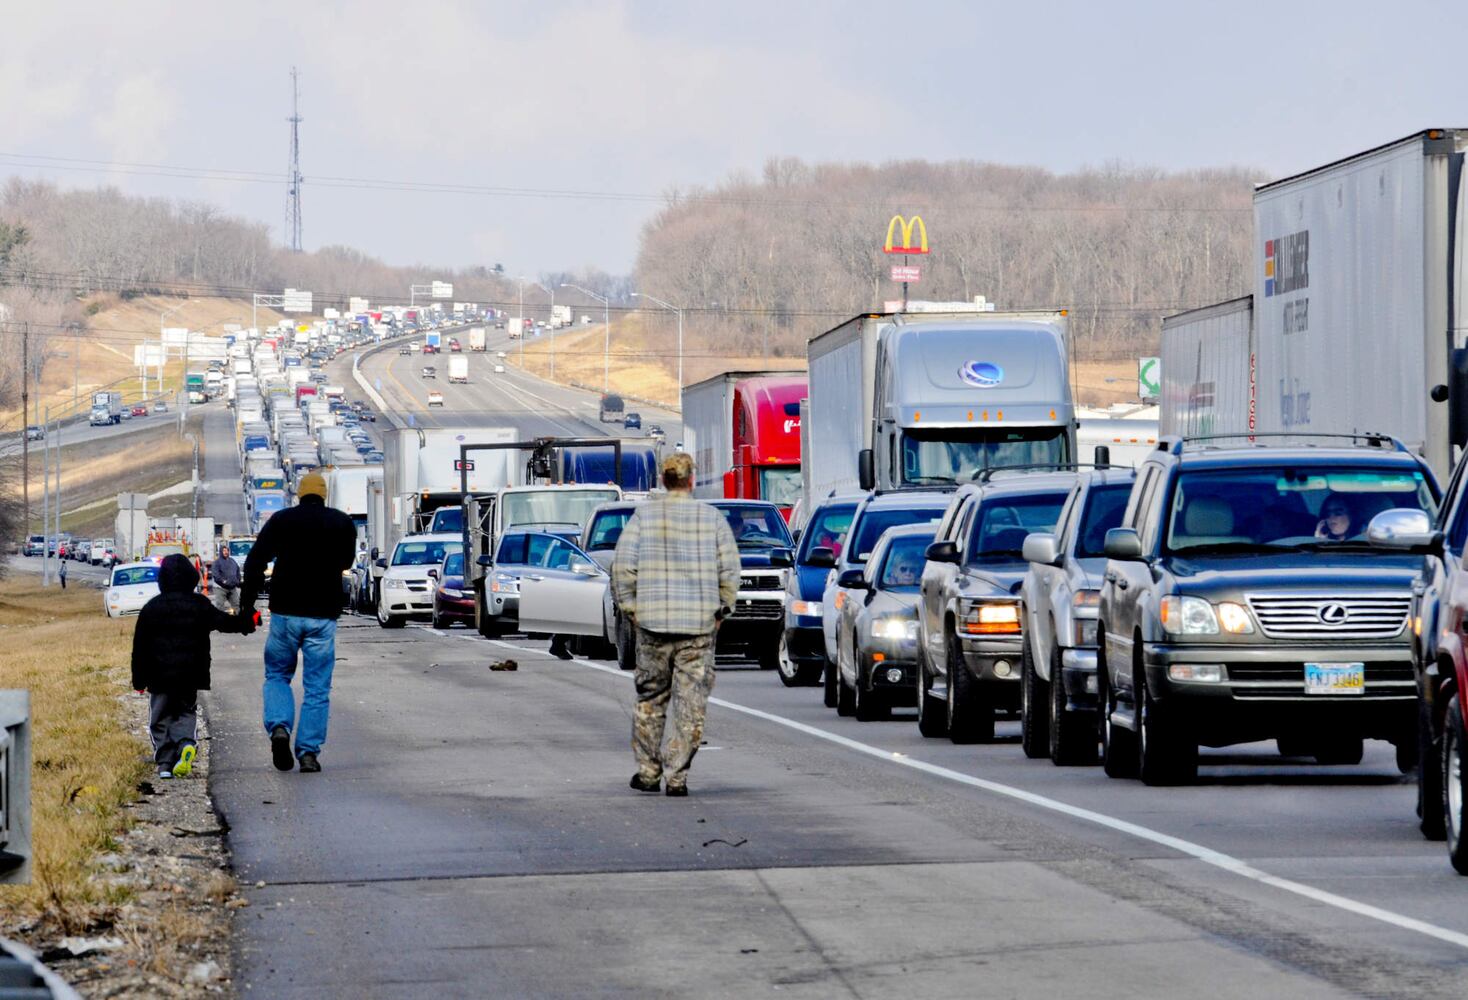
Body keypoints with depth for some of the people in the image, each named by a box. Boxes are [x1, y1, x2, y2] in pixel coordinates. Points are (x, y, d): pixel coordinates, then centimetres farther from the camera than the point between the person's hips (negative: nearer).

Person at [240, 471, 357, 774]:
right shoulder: (342, 523, 4)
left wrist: (247, 602, -3)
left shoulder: (281, 520, 1)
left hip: (285, 613, 0)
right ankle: (309, 752, 0)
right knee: (317, 687, 5)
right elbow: (346, 561, 19)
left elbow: (255, 561, -6)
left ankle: (279, 728, -9)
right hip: (323, 615, 0)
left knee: (277, 675, 16)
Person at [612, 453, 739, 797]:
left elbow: (622, 566, -5)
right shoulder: (713, 518, 1)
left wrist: (629, 607, 5)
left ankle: (647, 771, 17)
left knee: (650, 699, 13)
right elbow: (730, 569, 0)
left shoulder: (644, 515, 0)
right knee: (691, 704, 2)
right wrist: (722, 609, 10)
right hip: (699, 626, -1)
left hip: (652, 623, 1)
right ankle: (677, 776, -3)